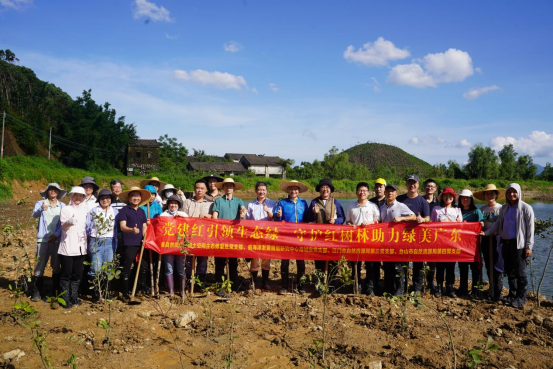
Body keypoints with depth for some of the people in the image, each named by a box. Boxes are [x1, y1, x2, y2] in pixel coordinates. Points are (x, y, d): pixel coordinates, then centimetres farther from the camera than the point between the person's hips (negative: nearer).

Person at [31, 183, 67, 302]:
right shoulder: (40, 203, 3)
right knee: (40, 265, -2)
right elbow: (35, 214, -17)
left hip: (57, 239, 1)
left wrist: (56, 234, -11)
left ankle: (57, 290, 18)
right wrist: (42, 209, -37)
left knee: (56, 265, 8)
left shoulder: (62, 205, 7)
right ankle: (36, 292, 4)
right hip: (43, 239, -1)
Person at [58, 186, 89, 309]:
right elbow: (63, 227, -12)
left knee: (77, 274, 8)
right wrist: (69, 222, -33)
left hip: (80, 247, 4)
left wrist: (86, 240, 12)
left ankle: (74, 297, 19)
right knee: (66, 274, -1)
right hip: (68, 247, -4)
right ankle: (66, 299, 5)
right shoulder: (66, 209, -2)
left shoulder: (85, 210, 12)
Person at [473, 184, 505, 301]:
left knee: (498, 265, -7)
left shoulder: (501, 208, -2)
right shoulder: (482, 209, 11)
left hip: (497, 239, -4)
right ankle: (492, 290, 21)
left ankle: (497, 293, 0)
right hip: (486, 239, 5)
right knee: (489, 266, 10)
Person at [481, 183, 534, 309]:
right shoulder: (504, 208, 11)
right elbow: (498, 223, 14)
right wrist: (486, 233, 2)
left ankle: (521, 298, 9)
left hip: (518, 244, -6)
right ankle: (512, 295, 24)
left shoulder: (526, 208, -6)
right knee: (509, 271, 12)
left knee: (520, 272, -2)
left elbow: (530, 228, -8)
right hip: (506, 243, 6)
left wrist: (529, 246, -11)